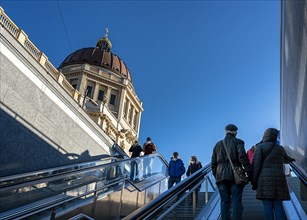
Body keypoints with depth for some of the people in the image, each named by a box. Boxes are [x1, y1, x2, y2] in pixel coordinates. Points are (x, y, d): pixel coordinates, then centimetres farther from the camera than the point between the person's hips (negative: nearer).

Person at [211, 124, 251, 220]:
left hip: (221, 176, 4)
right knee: (236, 201, -1)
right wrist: (249, 172, -10)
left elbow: (213, 163, 14)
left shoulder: (218, 144, 15)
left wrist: (216, 176, 19)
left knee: (224, 201, 7)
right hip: (235, 175, -4)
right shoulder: (238, 142, 2)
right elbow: (243, 157, -13)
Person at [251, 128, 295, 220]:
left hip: (265, 179, -3)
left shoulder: (260, 147, 1)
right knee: (278, 205, 5)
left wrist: (253, 181, -7)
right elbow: (285, 159, 35)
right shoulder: (280, 148, 14)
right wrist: (290, 160, 59)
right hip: (278, 179, 3)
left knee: (267, 206, -4)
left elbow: (256, 163, -9)